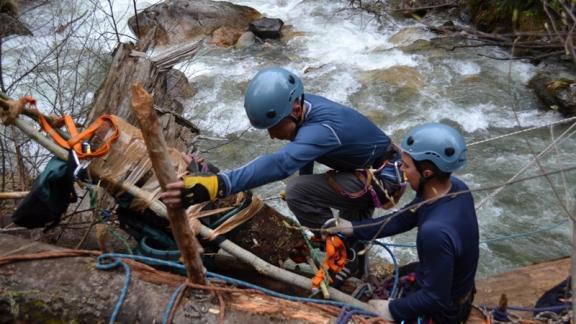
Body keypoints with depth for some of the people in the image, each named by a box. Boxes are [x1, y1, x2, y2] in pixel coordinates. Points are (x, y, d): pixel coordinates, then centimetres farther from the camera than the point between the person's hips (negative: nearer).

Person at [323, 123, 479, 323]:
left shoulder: (436, 230, -40)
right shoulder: (454, 187, -13)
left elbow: (435, 299, -29)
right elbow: (401, 220, -2)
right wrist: (350, 228, -3)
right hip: (452, 285, 7)